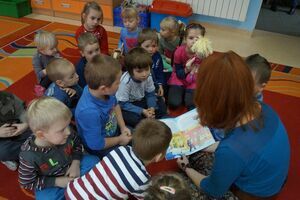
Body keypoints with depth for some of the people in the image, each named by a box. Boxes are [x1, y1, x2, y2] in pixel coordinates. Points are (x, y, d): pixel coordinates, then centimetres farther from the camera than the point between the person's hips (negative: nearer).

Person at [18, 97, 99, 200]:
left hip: (71, 167, 3)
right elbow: (27, 183, -18)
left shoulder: (65, 135, -24)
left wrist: (76, 163, -16)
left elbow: (77, 144, -1)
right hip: (49, 183, -2)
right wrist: (56, 182, -22)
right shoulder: (29, 155, -32)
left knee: (94, 161, -6)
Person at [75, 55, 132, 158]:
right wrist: (119, 140, -14)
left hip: (113, 131, 7)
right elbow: (96, 144, -30)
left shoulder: (105, 91, -21)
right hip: (101, 148, -6)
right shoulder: (89, 112, -42)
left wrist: (123, 127, -4)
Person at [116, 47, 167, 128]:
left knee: (161, 104, -1)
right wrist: (142, 111, -30)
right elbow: (123, 104, -26)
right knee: (134, 119, -30)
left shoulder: (148, 77, -17)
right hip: (124, 106, -5)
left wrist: (151, 108, -22)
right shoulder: (125, 81, -32)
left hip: (140, 101, 6)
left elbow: (150, 94, -3)